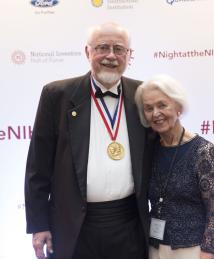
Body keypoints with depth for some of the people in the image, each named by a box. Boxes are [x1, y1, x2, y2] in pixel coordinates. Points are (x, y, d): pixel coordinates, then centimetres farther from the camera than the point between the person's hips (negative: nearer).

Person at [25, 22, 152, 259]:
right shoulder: (57, 94, -5)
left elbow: (156, 156, 9)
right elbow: (39, 165, -4)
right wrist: (38, 224, -4)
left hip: (131, 222, 2)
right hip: (74, 225, -2)